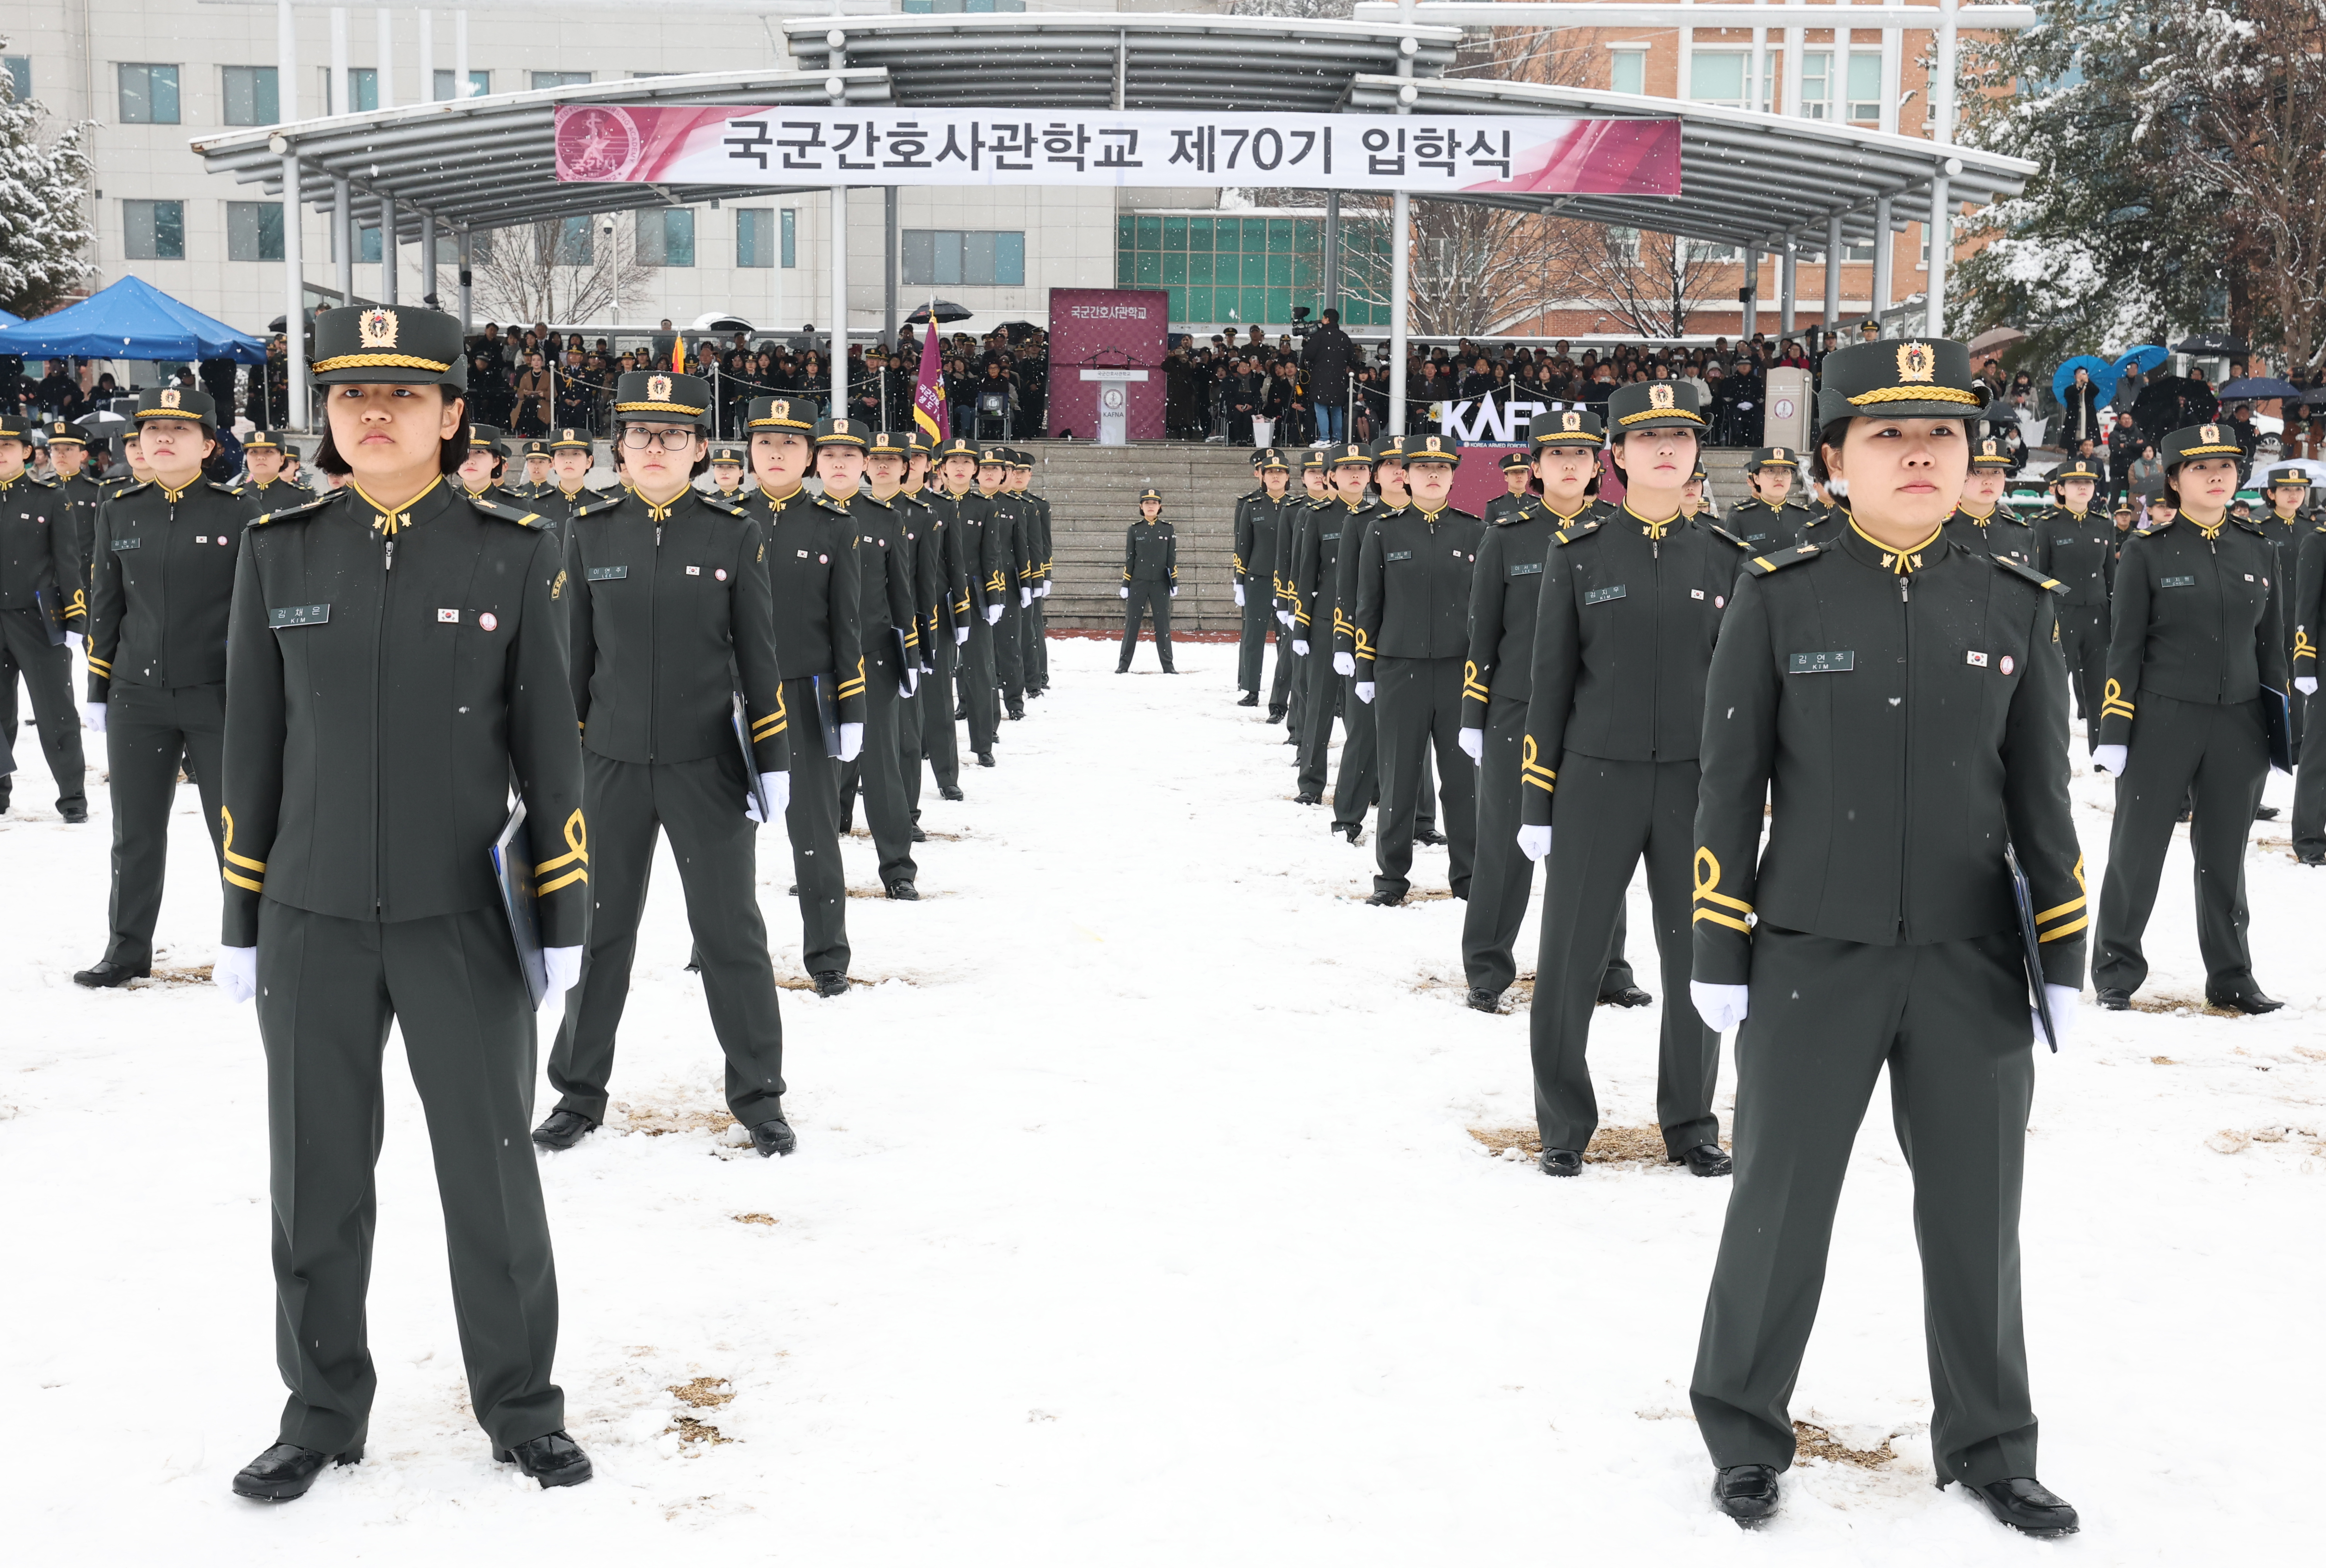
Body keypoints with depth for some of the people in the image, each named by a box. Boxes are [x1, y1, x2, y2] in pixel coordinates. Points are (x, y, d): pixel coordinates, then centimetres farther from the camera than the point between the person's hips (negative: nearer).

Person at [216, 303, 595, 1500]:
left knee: (492, 1173, 7)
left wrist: (565, 913, -1)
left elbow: (548, 742, 0)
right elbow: (250, 743, 7)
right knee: (316, 1178, 11)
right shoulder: (278, 552, 2)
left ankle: (521, 1409, 25)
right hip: (314, 921, 2)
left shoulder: (512, 552, -2)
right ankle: (322, 1411, 29)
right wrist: (239, 918, 7)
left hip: (465, 918, -1)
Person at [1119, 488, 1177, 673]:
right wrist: (1125, 585, 1)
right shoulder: (1134, 530, 3)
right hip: (1138, 584, 0)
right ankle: (1124, 665, 7)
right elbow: (1129, 559, 4)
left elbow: (1172, 559, 5)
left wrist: (1175, 583, 1)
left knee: (1163, 625, 2)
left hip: (1160, 584, 0)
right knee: (1132, 624, 2)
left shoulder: (1168, 529, 5)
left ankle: (1168, 666, 8)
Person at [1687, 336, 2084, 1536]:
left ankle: (1988, 1445, 32)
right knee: (1781, 1206, 8)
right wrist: (1717, 956, -3)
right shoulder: (1777, 600, -4)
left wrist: (2065, 961, 4)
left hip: (1972, 967, 2)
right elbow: (1728, 789, -2)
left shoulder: (2014, 607, 3)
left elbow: (2040, 797, 6)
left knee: (1976, 1213, 12)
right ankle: (1744, 1430, 28)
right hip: (1812, 965, -2)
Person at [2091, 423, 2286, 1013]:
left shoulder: (2257, 549, 8)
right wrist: (2113, 734, -8)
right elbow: (2125, 647, -4)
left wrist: (2280, 732, 10)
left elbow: (2271, 644, 13)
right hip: (2162, 721, -3)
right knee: (2137, 850, 3)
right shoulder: (2148, 549, -3)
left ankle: (2231, 978, 21)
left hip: (2237, 726, 3)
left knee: (2225, 854, 10)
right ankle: (2116, 973, 16)